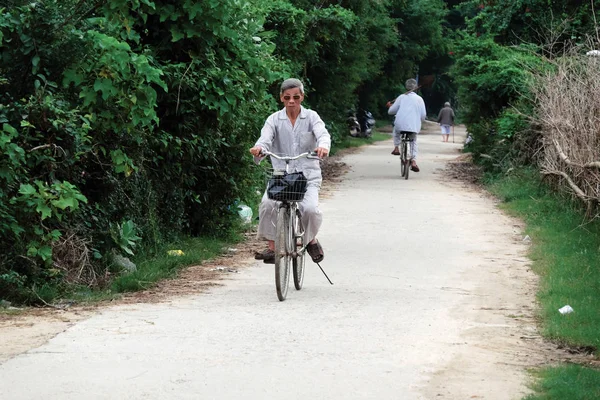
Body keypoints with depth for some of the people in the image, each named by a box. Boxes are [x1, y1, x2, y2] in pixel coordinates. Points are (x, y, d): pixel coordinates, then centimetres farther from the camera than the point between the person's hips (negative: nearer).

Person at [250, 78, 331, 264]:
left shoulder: (311, 117, 3)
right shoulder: (275, 119, 4)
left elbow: (322, 133, -15)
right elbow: (266, 138, -14)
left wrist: (323, 146, -41)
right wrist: (259, 148, -39)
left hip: (308, 174, -1)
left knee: (310, 208, -25)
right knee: (268, 204, -27)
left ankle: (311, 240, 7)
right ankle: (272, 247, -15)